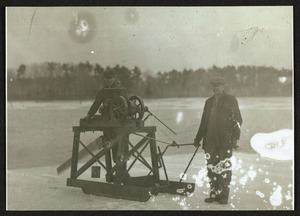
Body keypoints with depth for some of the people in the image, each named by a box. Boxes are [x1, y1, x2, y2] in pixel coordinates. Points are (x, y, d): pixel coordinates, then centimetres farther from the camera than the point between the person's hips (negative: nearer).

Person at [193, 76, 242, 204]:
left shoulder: (230, 100, 4)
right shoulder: (209, 102, 19)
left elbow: (237, 120, 0)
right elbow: (204, 122, 23)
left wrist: (235, 138, -9)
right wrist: (198, 138, 21)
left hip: (225, 141, -5)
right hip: (210, 140, 5)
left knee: (224, 167, -6)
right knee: (211, 168, 3)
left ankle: (223, 196, -1)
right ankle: (214, 194, 11)